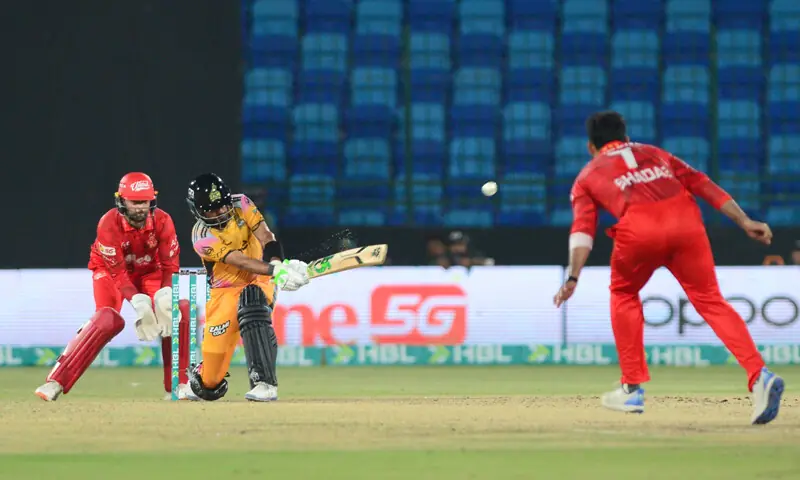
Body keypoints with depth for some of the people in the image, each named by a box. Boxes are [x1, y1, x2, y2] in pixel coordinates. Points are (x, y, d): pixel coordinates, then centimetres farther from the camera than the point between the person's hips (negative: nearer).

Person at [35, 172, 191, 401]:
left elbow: (170, 265, -18)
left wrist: (166, 294, -37)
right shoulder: (108, 225, -31)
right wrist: (137, 300, -44)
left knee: (179, 309, -18)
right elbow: (117, 272, -30)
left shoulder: (162, 221, -22)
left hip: (148, 272, 4)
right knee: (108, 320, -27)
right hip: (110, 271, -4)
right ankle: (56, 381, -26)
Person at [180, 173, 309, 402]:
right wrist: (276, 271, -45)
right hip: (226, 290, -1)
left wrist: (278, 263, -40)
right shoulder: (202, 237, -19)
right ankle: (201, 383, 38)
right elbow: (241, 261, -31)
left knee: (251, 302, -38)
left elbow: (266, 238, -19)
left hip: (259, 281, 1)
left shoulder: (241, 205, -9)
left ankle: (265, 383, -40)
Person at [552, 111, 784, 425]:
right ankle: (759, 376, -16)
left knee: (623, 294, 24)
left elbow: (583, 227, 8)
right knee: (710, 301, 4)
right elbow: (703, 185, 23)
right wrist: (745, 222, 18)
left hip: (639, 228, -2)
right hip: (686, 221, 2)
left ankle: (633, 389, 21)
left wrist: (573, 276, -3)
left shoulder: (588, 176, 26)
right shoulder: (654, 153, 34)